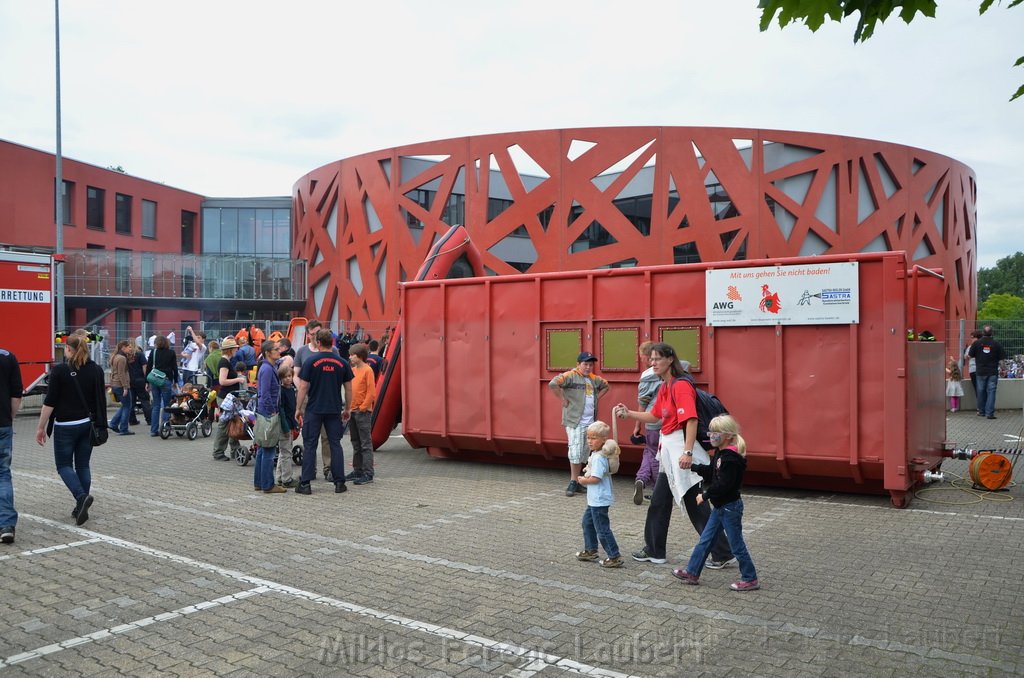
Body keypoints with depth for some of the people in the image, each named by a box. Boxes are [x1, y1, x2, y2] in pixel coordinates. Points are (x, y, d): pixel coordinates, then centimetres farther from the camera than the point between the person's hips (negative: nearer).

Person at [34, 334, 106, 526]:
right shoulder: (96, 370, 3)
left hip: (66, 426, -4)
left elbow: (50, 402, -11)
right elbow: (100, 400, 9)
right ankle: (81, 507, 13)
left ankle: (82, 496, -16)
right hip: (88, 424, 4)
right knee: (83, 465, 11)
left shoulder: (59, 371, -11)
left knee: (64, 465, 7)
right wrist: (99, 424, 19)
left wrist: (41, 427, -4)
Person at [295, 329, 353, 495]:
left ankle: (305, 483, 4)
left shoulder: (310, 361, -6)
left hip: (314, 410, -2)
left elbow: (303, 387, -6)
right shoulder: (342, 363, 2)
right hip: (334, 410, 2)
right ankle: (339, 483, 9)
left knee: (309, 445, 4)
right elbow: (348, 389, 6)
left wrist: (298, 408, 3)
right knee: (335, 444, 8)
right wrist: (347, 409, 17)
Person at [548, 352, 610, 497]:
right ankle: (573, 482, 0)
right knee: (575, 452, -11)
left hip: (590, 423, 7)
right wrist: (563, 399, -16)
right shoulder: (570, 376, -10)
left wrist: (597, 398, 17)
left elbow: (605, 385, 33)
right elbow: (553, 384, -23)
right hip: (575, 421, -7)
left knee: (583, 454, 11)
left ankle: (575, 481, 20)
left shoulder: (594, 379, 13)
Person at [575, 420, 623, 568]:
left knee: (602, 529, -5)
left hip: (599, 500, -11)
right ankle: (590, 550, 34)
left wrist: (582, 480, -12)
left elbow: (595, 478, -28)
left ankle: (615, 557, 1)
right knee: (587, 521, 23)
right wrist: (585, 479, 4)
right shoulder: (596, 454, 9)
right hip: (594, 500, 11)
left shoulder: (599, 457, -22)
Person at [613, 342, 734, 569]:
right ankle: (654, 551, 27)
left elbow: (691, 419, -25)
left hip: (681, 447, -10)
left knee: (696, 506, -3)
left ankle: (723, 554, 7)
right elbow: (655, 415, 24)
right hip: (668, 448, 10)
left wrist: (687, 452, -31)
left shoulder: (681, 385, -16)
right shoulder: (665, 387, 13)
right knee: (659, 501, 16)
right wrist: (629, 414, 16)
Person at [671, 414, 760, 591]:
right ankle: (692, 573, 20)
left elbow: (723, 485, -27)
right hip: (720, 506, 10)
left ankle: (750, 579, 15)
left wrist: (705, 495, -18)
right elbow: (711, 472, 18)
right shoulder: (721, 453, 8)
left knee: (736, 544, 2)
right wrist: (692, 467, 11)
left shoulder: (731, 458, -23)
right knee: (705, 540, 13)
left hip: (730, 507, -10)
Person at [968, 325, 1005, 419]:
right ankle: (990, 413, -5)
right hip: (993, 372, -1)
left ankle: (981, 411, 20)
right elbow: (1001, 358, -2)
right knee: (991, 392, 0)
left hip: (981, 372, 1)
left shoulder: (976, 343, -5)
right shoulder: (997, 344, -5)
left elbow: (970, 355, 1)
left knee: (981, 391, 12)